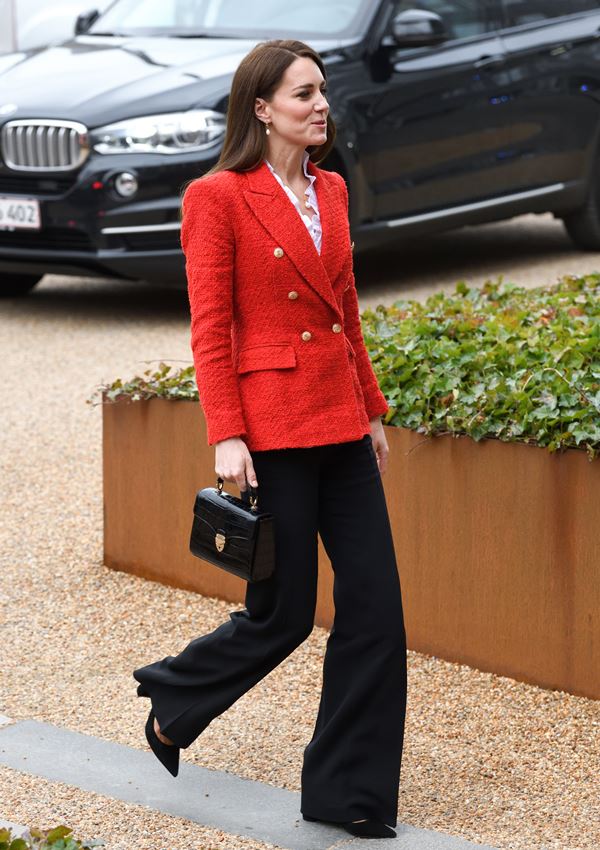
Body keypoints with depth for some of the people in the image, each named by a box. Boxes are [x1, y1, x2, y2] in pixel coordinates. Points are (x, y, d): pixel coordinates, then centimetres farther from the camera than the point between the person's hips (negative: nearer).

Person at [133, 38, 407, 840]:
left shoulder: (331, 191, 12)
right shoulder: (219, 197, -8)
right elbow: (209, 330, -10)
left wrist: (372, 410, 17)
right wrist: (227, 437, -16)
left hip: (339, 426, 7)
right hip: (272, 427, -7)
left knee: (376, 606, 2)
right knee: (283, 614, 1)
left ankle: (347, 792, 12)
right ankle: (172, 700, 29)